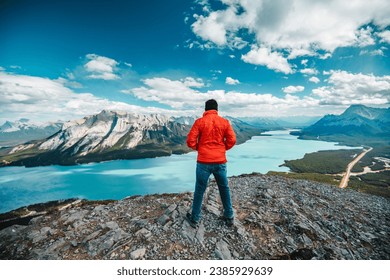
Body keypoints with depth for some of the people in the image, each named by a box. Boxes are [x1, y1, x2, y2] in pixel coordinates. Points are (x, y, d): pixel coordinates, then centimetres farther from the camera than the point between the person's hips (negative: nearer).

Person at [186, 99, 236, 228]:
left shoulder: (199, 121, -4)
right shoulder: (225, 122, 1)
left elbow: (190, 141, -7)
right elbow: (232, 140, -2)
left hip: (203, 162, -2)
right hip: (220, 162, 2)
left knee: (199, 190, 11)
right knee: (224, 189, 19)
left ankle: (195, 219, 25)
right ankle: (229, 217, 32)